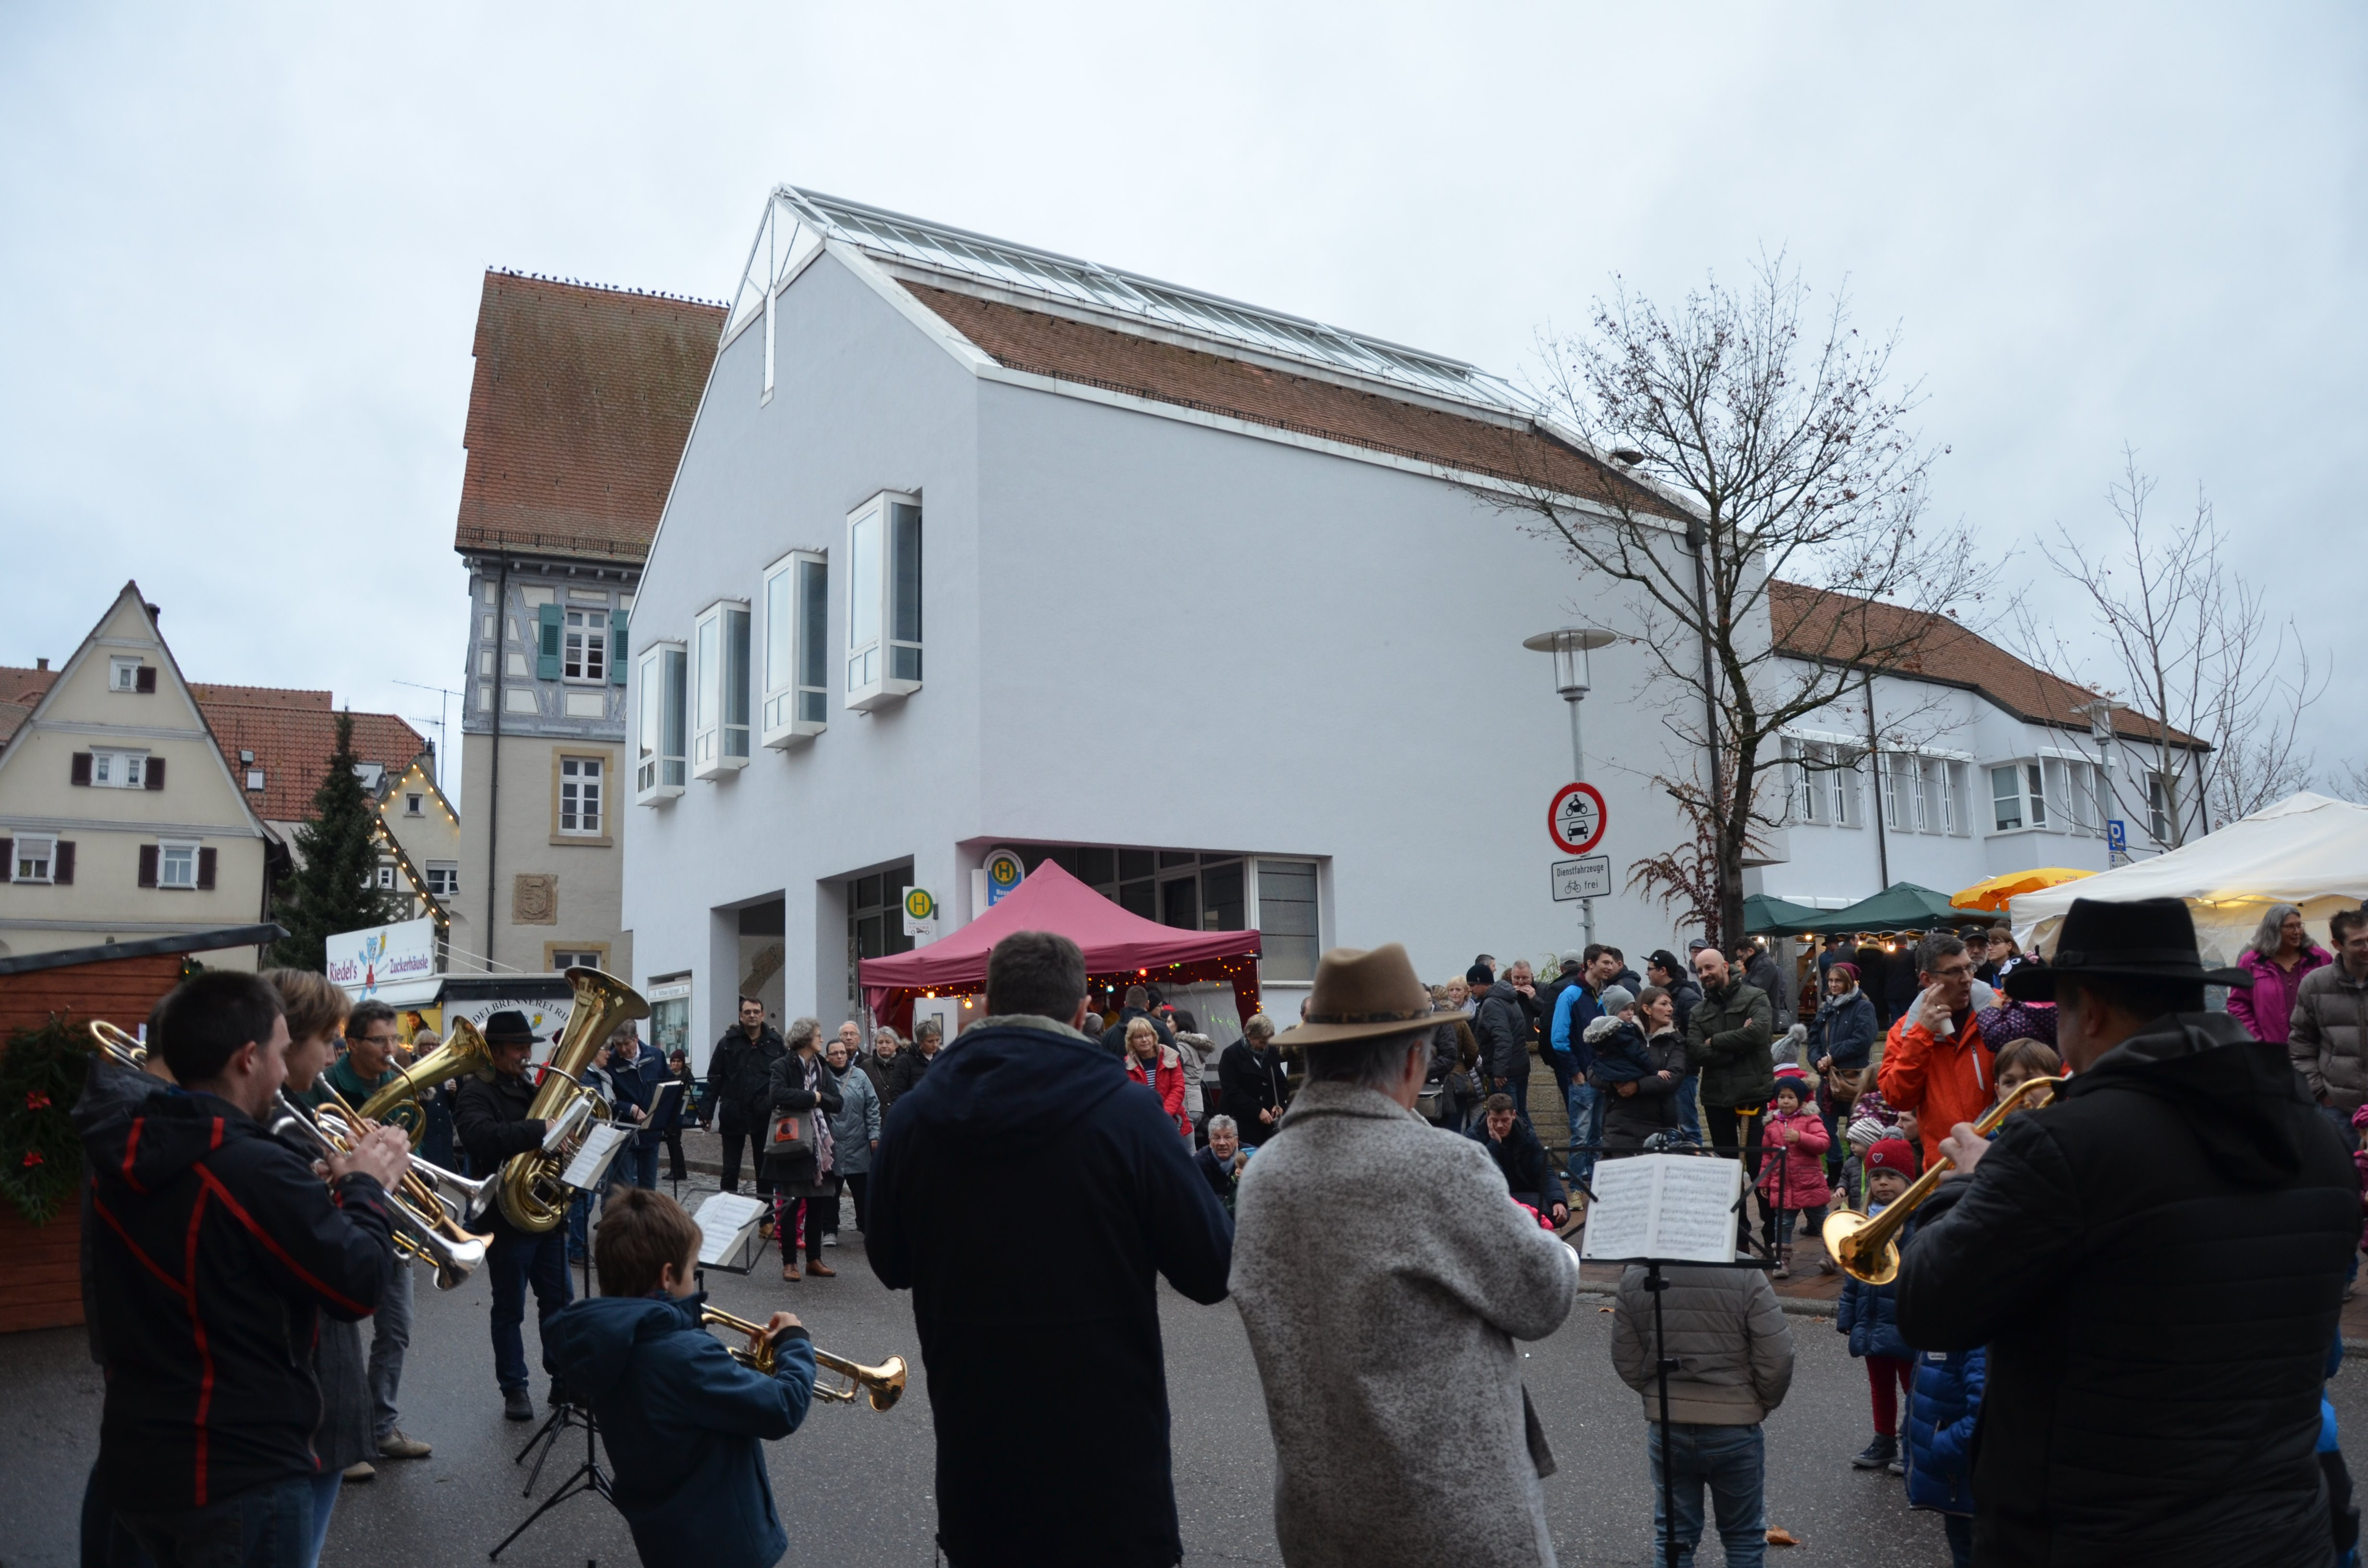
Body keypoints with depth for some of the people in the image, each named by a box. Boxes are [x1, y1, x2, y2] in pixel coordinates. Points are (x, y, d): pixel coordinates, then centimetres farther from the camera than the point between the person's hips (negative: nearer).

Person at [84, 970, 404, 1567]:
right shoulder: (259, 1170, -24)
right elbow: (357, 1287, -18)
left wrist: (323, 1186, 9)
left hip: (132, 1460, 8)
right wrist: (365, 1186, -4)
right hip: (239, 1471, -8)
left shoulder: (122, 1153, 2)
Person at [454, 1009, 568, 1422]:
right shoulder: (476, 1093, -10)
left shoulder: (530, 1089, 14)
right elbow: (482, 1136, -32)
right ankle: (514, 1388, 16)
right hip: (507, 1217, -7)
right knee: (510, 1310, 5)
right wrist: (541, 1130, -38)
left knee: (559, 1299, 12)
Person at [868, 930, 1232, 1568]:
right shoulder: (1126, 1111, -17)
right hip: (1106, 1434, -3)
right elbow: (1213, 1273, -11)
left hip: (972, 1433, 3)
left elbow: (890, 1264, 9)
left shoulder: (912, 1116, -5)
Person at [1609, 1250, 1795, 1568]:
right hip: (1735, 1428, -2)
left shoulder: (1634, 1276, -9)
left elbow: (1627, 1362, -1)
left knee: (1673, 1536, 15)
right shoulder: (1744, 1273, -18)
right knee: (1744, 1537, 17)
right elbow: (1777, 1357, -14)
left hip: (1666, 1428, 2)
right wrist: (1761, 1405, 5)